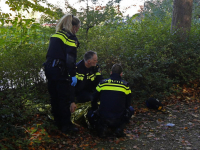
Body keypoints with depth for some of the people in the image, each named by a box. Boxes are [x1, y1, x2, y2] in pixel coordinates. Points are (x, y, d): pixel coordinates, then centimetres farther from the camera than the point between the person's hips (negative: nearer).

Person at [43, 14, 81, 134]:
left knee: (54, 96, 15)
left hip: (50, 68, 9)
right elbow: (71, 58, -16)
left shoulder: (56, 35, 18)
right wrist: (73, 75, -16)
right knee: (65, 97, -1)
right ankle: (66, 125, 5)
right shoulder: (70, 37, -9)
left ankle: (58, 123, 28)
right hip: (60, 70, -9)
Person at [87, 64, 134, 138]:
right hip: (118, 120, 0)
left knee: (90, 114, 29)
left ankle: (102, 127, 2)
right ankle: (119, 128, 8)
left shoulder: (102, 83, 3)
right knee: (131, 109, 28)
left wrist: (95, 112, 32)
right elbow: (127, 104, 13)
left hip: (103, 119, 0)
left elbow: (94, 101, 13)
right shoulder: (125, 85, 2)